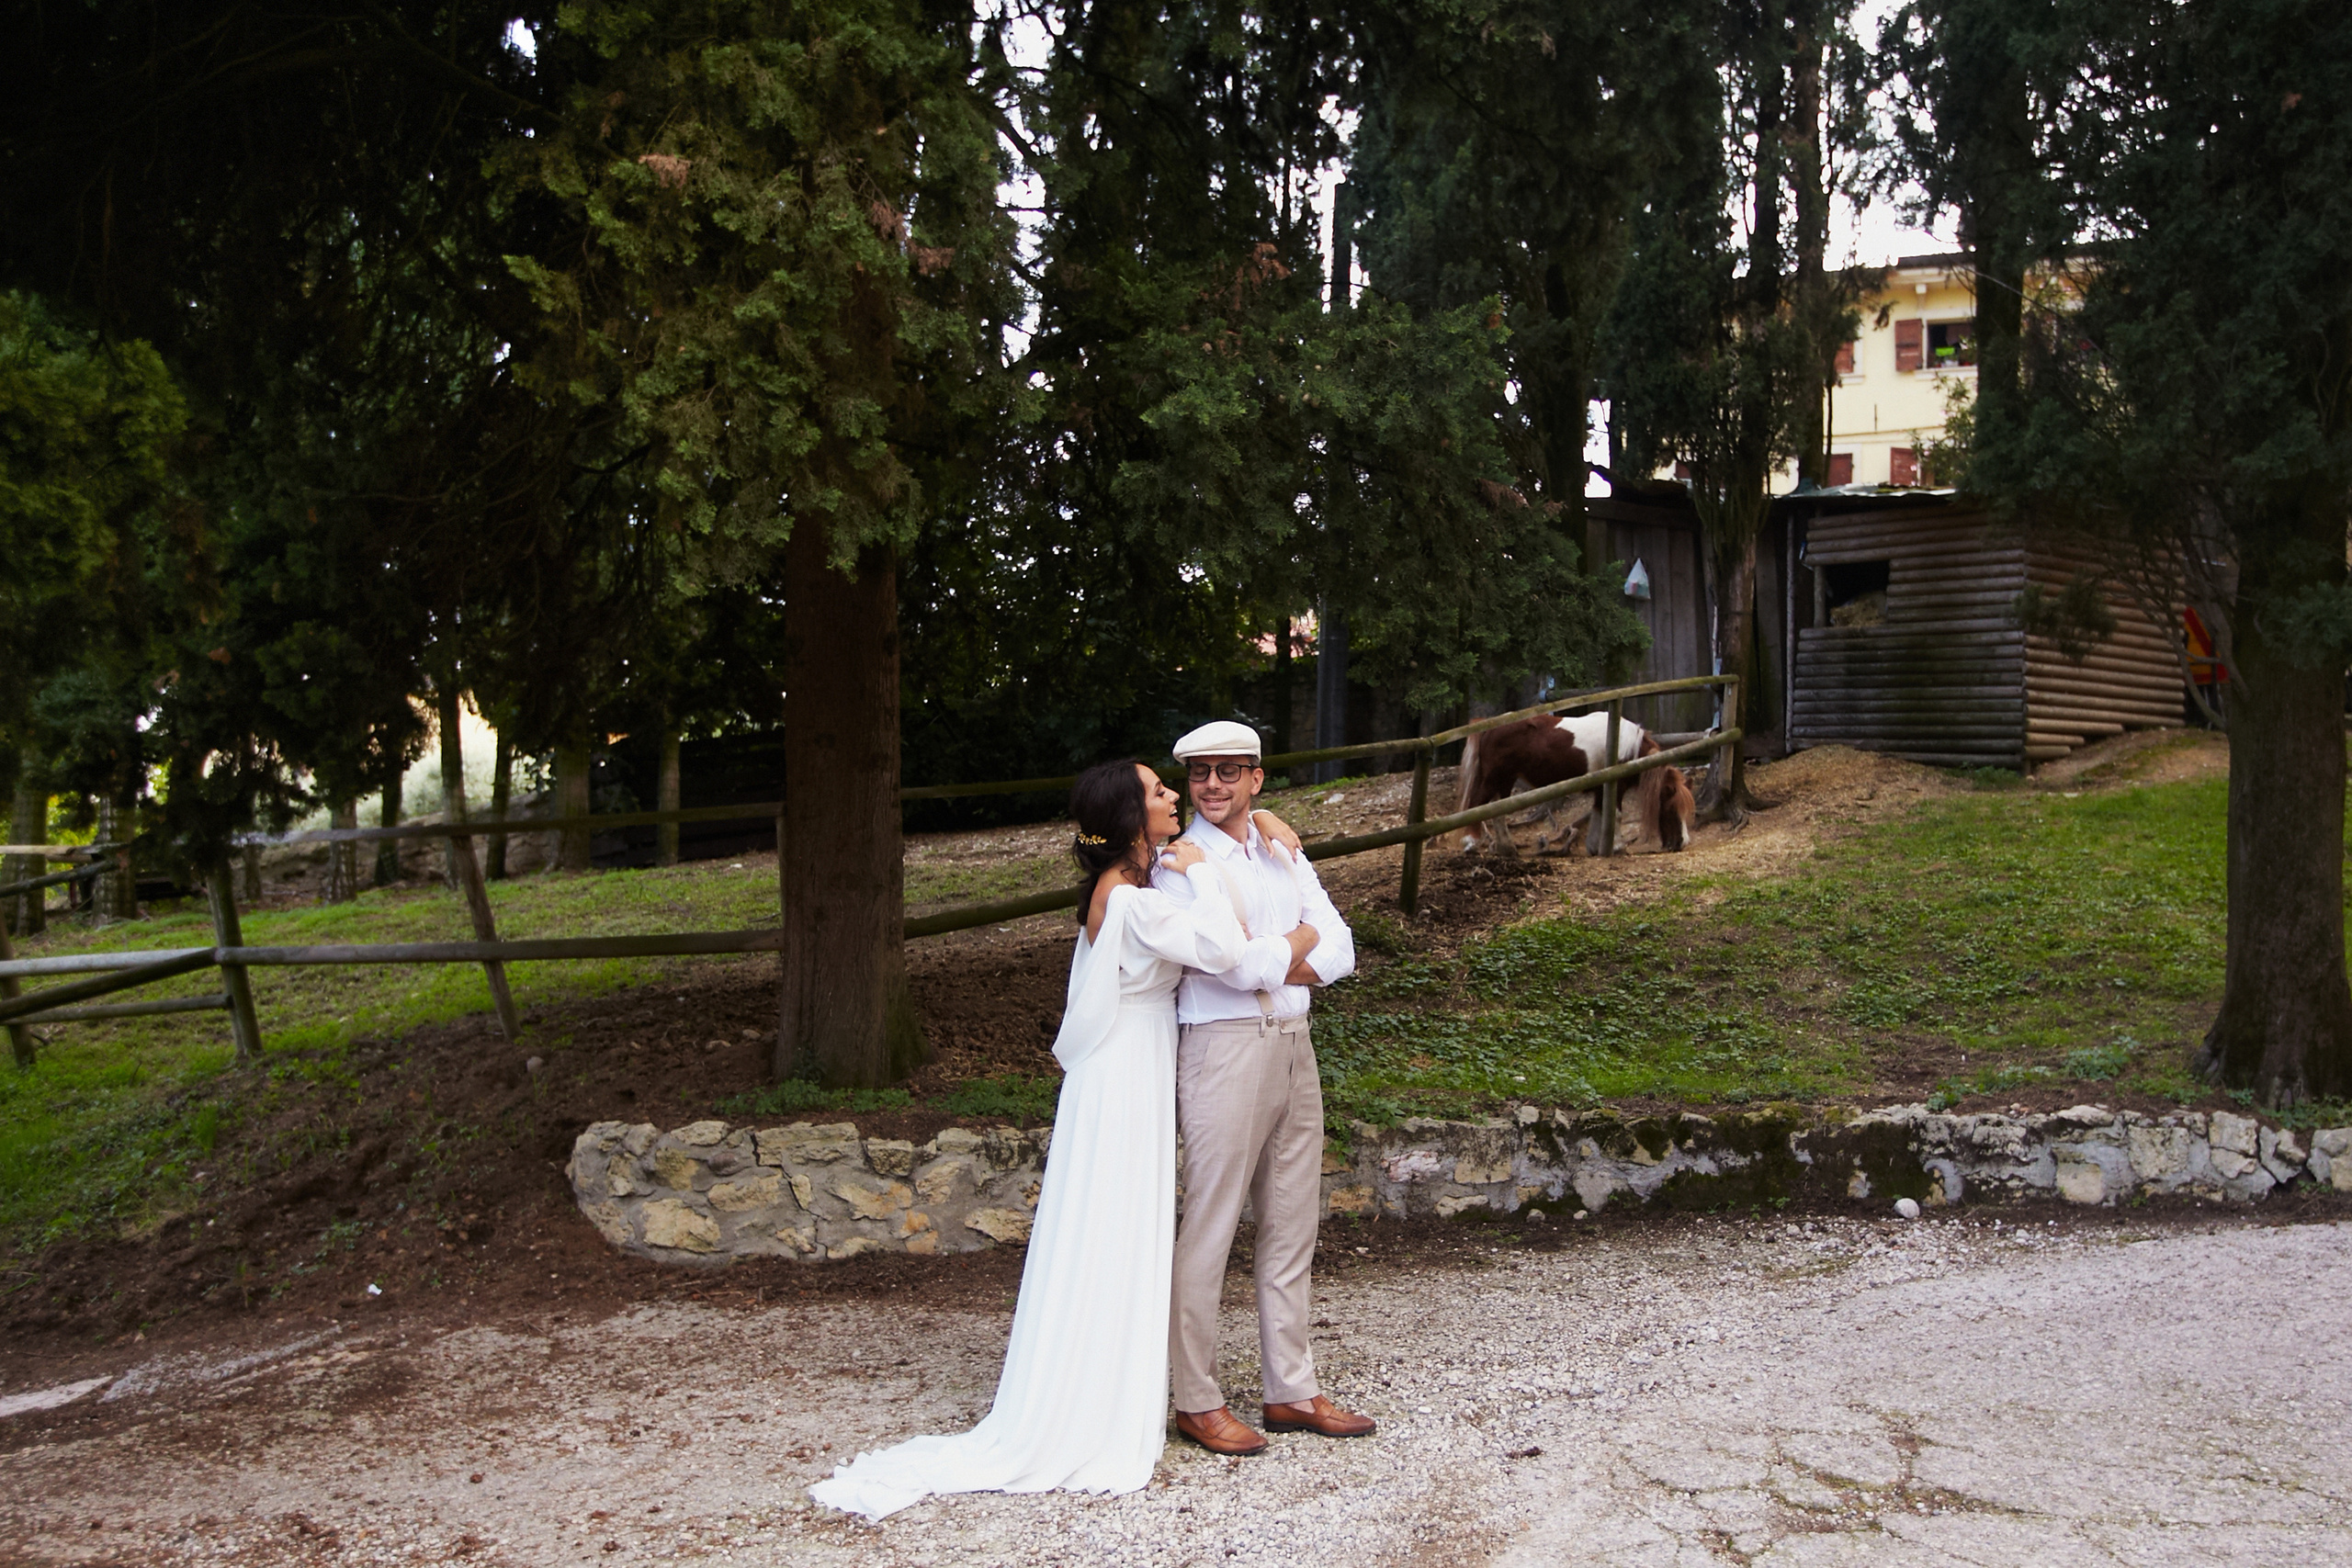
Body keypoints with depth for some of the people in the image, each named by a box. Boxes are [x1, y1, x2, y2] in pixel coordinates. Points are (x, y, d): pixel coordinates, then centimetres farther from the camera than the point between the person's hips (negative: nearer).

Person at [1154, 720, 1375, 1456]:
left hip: (1294, 1046, 7)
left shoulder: (1284, 852, 16)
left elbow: (1339, 950, 7)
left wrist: (1267, 965, -9)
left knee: (1293, 1226, 11)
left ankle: (1291, 1391, 20)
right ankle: (1197, 1401, 5)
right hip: (1223, 1046, -7)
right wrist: (1295, 953, -3)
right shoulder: (1180, 861, -3)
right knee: (1210, 1229, -4)